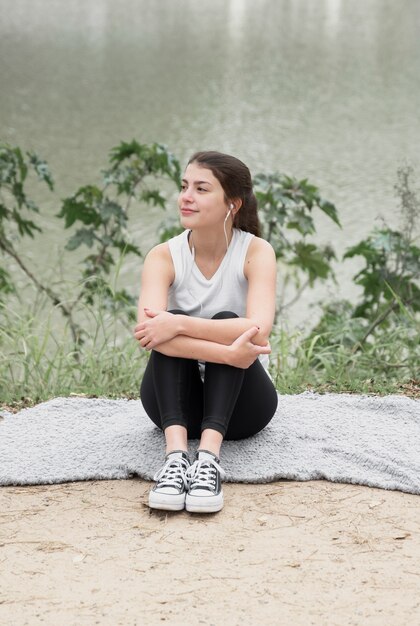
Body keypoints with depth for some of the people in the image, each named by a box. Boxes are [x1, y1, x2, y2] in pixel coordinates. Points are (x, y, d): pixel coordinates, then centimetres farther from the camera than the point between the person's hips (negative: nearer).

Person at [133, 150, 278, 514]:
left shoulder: (256, 252, -12)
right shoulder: (164, 256, -9)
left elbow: (259, 331, -30)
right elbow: (150, 331, -29)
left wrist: (178, 325, -37)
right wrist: (227, 352, -41)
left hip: (239, 402, -1)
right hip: (176, 401, 1)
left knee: (225, 319, -28)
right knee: (169, 328, -27)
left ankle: (209, 456, -45)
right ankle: (176, 454, -45)